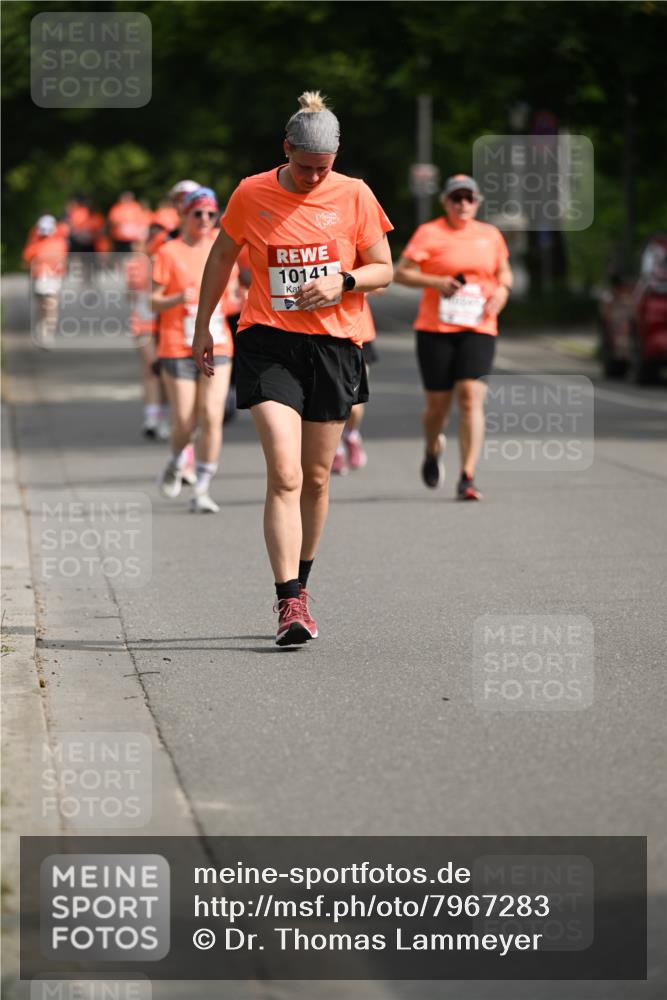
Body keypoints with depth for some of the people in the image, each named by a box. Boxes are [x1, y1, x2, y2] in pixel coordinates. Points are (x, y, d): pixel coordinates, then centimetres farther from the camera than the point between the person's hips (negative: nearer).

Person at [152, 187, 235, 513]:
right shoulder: (168, 253, -3)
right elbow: (154, 301, -6)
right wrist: (178, 299, -25)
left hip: (217, 347, 3)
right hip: (177, 348, -3)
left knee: (212, 418, -10)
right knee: (184, 422, -4)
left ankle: (202, 490, -4)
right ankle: (176, 464, 30)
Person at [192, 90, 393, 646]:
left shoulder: (354, 195, 0)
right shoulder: (252, 194, 0)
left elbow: (384, 268, 6)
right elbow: (222, 255, 15)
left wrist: (343, 281, -14)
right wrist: (203, 325, 16)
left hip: (334, 344, 2)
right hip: (269, 343, -2)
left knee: (316, 478, 10)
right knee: (284, 475, -15)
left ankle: (301, 583, 30)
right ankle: (289, 602, -18)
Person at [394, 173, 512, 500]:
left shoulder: (491, 235, 11)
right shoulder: (430, 234, -1)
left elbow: (504, 272, 25)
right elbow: (400, 273, -4)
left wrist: (502, 290, 3)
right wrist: (435, 282, -19)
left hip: (478, 329, 2)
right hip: (436, 327, -2)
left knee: (472, 397, -15)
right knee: (437, 402, 5)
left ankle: (467, 478, -17)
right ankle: (433, 451, 40)